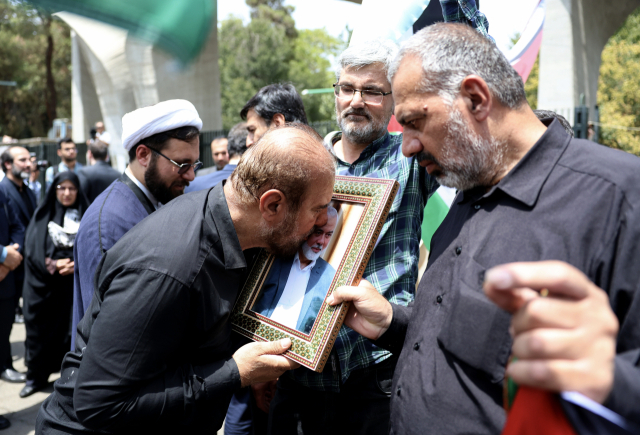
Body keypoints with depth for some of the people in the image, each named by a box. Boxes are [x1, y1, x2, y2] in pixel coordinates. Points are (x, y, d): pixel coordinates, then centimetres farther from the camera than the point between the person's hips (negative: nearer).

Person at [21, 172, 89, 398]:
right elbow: (33, 247, -1)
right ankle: (36, 377, 15)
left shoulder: (84, 216, 4)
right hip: (43, 283, 1)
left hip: (73, 283, -1)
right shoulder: (43, 214, 6)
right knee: (39, 329, 4)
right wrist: (52, 265, -15)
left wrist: (77, 264, -17)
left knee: (69, 328, 0)